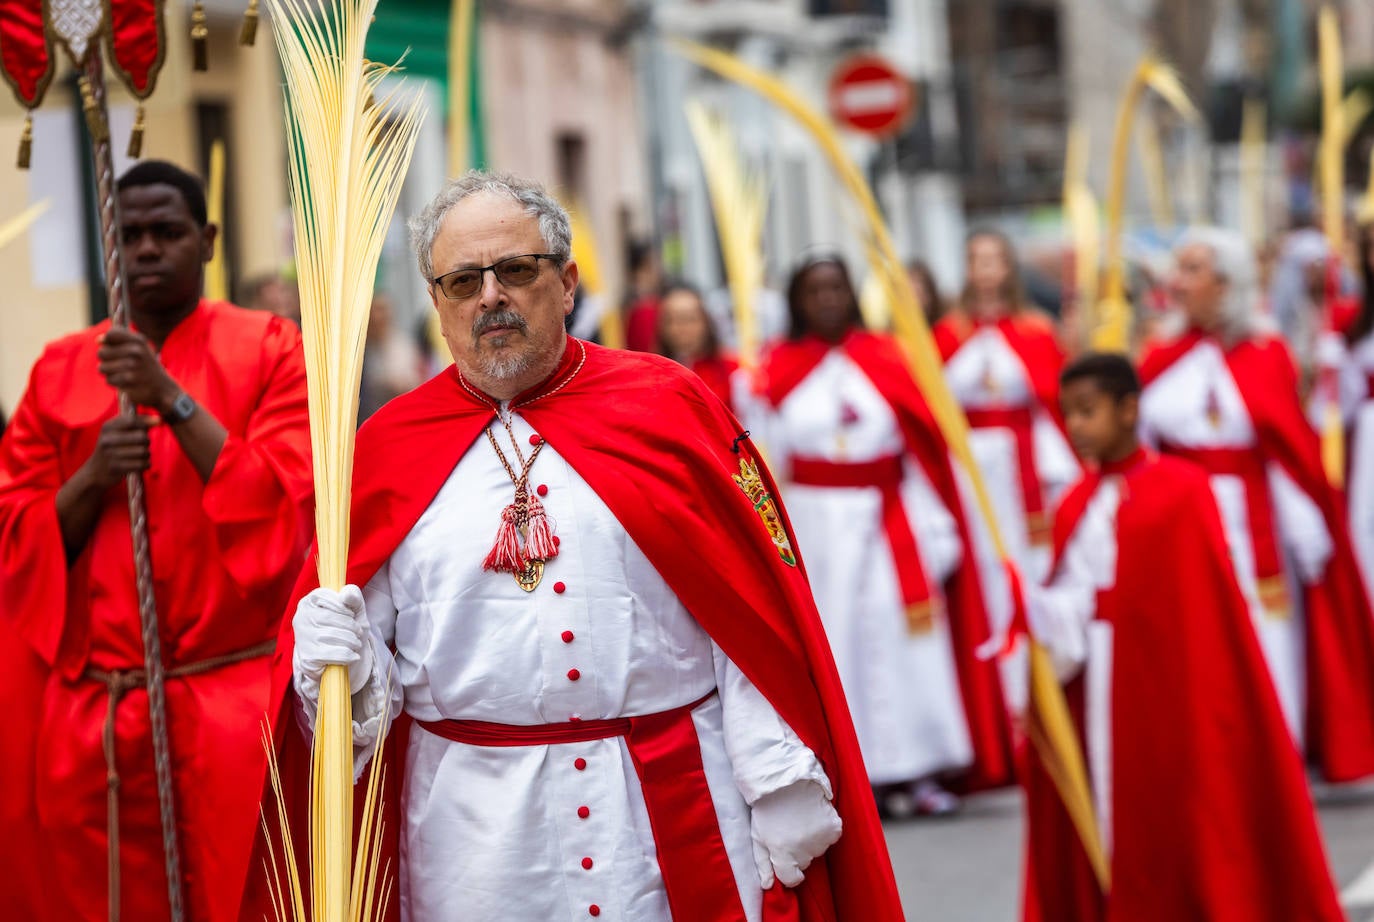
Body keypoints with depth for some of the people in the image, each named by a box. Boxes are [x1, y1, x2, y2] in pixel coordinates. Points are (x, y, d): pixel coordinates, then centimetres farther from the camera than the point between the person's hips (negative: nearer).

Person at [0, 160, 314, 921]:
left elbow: (285, 507, -8)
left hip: (236, 707, -3)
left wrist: (173, 400, -14)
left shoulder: (270, 351, 2)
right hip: (89, 717, 3)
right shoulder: (61, 371, 11)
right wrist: (93, 476, -9)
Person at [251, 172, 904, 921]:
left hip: (676, 814, -1)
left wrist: (781, 785, -6)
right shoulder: (387, 449, 7)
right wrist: (335, 657, -14)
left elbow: (755, 614, 0)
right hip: (478, 829, 1)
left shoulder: (668, 405, 4)